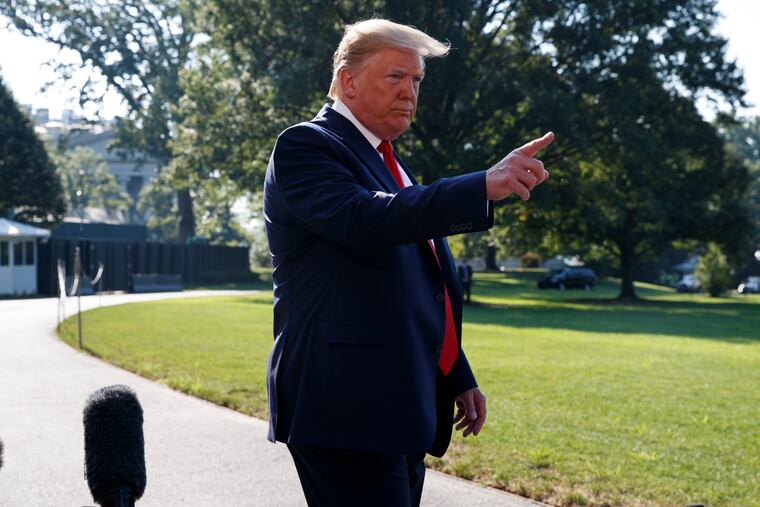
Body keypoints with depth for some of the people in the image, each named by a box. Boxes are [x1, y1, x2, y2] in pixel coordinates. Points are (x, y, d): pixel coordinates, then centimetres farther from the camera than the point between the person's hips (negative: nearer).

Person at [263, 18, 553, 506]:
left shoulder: (389, 163, 21)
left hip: (403, 410, 9)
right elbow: (363, 220, -26)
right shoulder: (306, 146, -7)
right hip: (348, 409, -9)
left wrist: (460, 378, 23)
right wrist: (484, 186, -32)